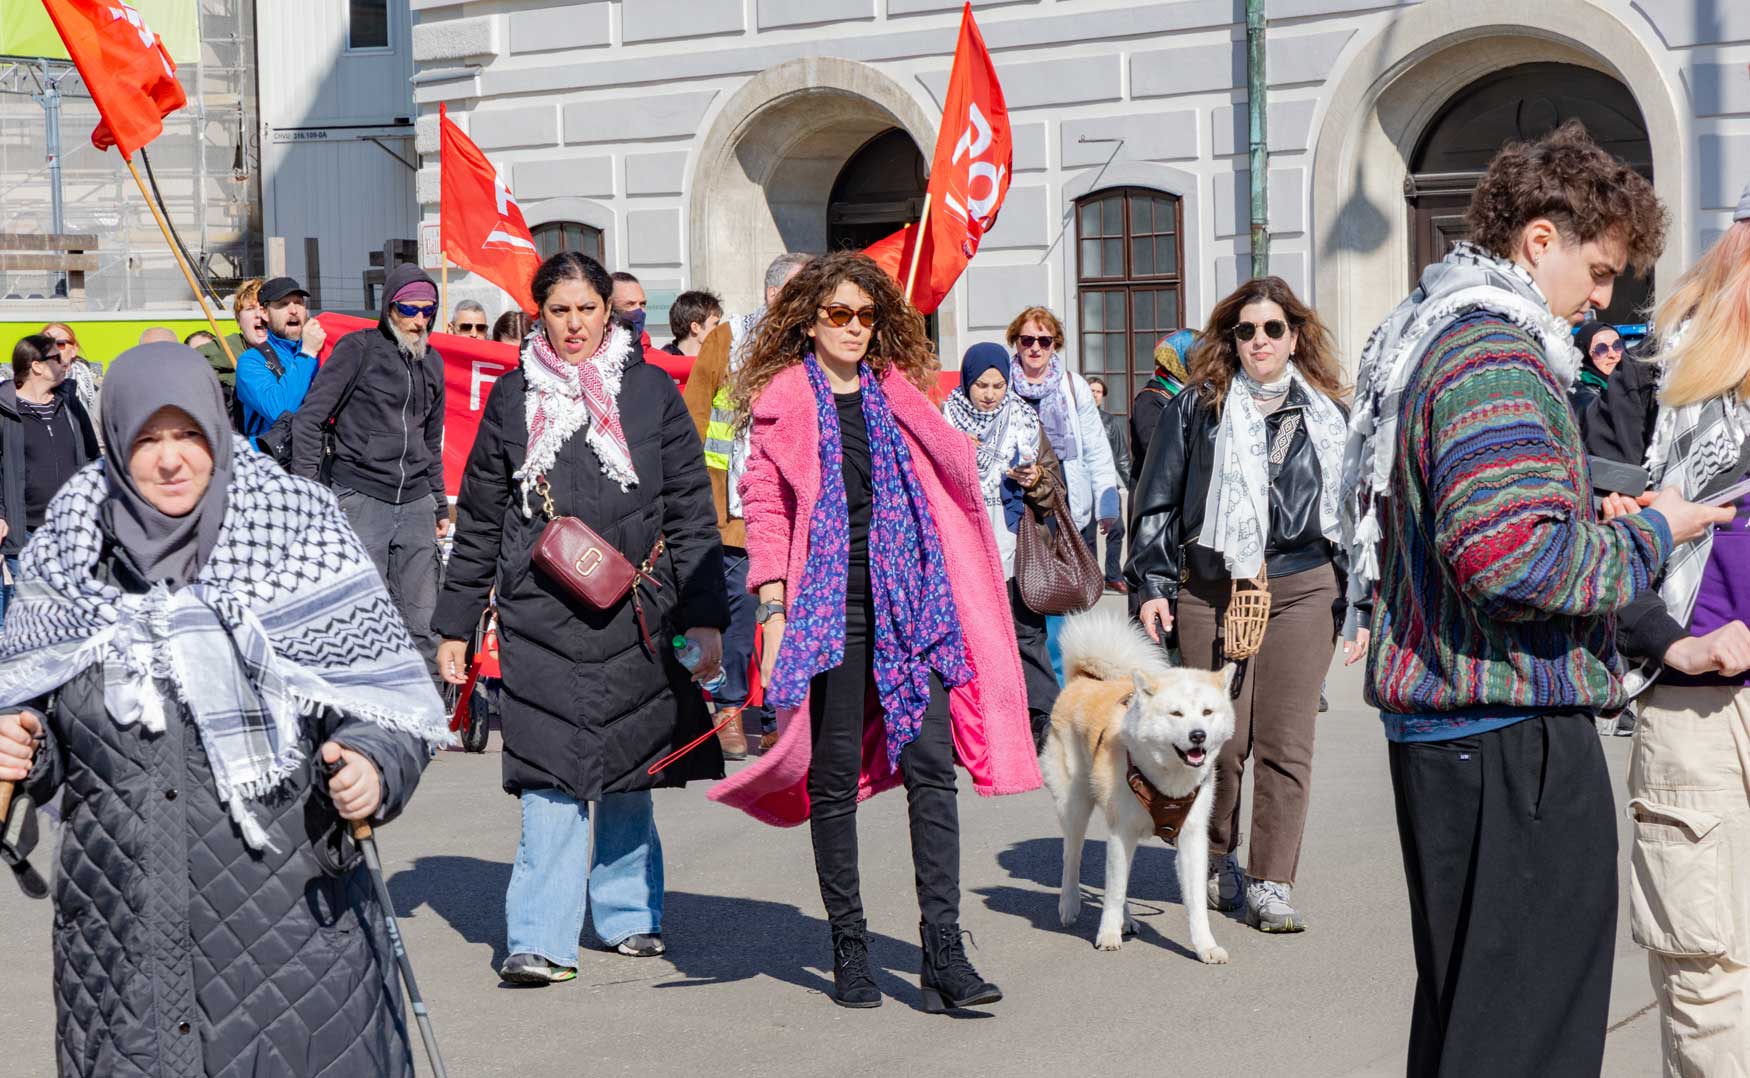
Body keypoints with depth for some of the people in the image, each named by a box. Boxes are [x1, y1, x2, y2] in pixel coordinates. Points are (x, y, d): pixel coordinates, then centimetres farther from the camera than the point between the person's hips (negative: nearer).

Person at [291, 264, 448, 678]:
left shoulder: (432, 362, 16)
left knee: (422, 621, 4)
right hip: (361, 500, -5)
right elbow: (309, 418, -5)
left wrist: (440, 504, 23)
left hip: (415, 504, 5)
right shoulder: (359, 348, -2)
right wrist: (306, 489, -11)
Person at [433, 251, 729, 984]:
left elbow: (691, 511, 5)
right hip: (539, 616, -1)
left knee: (629, 773, 10)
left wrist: (704, 616, -1)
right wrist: (454, 625, 11)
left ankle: (627, 914, 27)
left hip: (637, 615, 1)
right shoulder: (514, 397, 7)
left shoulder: (651, 391, 5)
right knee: (550, 777, -9)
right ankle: (541, 941, -8)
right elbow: (479, 521, 12)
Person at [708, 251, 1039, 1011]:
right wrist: (773, 613, -7)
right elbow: (765, 507, 0)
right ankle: (848, 950, 12)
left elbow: (955, 483, 20)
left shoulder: (898, 395, 14)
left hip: (909, 600, 3)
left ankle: (943, 954, -8)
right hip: (828, 605, -3)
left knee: (930, 766, -7)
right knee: (835, 779, 2)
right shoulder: (783, 400, 4)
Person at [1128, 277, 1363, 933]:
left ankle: (1272, 885, 4)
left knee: (1285, 742, -4)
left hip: (1302, 589, 1)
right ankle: (1215, 862, 22)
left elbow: (1351, 513, 18)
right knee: (1221, 738, -1)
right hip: (1210, 590, -1)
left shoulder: (1327, 414, 14)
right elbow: (1155, 502, 9)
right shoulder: (1196, 407, 8)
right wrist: (1152, 585, 0)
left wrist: (1356, 605, 14)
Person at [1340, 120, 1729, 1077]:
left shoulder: (1420, 336, 17)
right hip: (1513, 734, -11)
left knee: (1460, 993, 19)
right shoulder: (1496, 355, -17)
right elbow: (1513, 556, -29)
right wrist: (1645, 537, -13)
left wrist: (1594, 525, 18)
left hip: (1433, 723, 11)